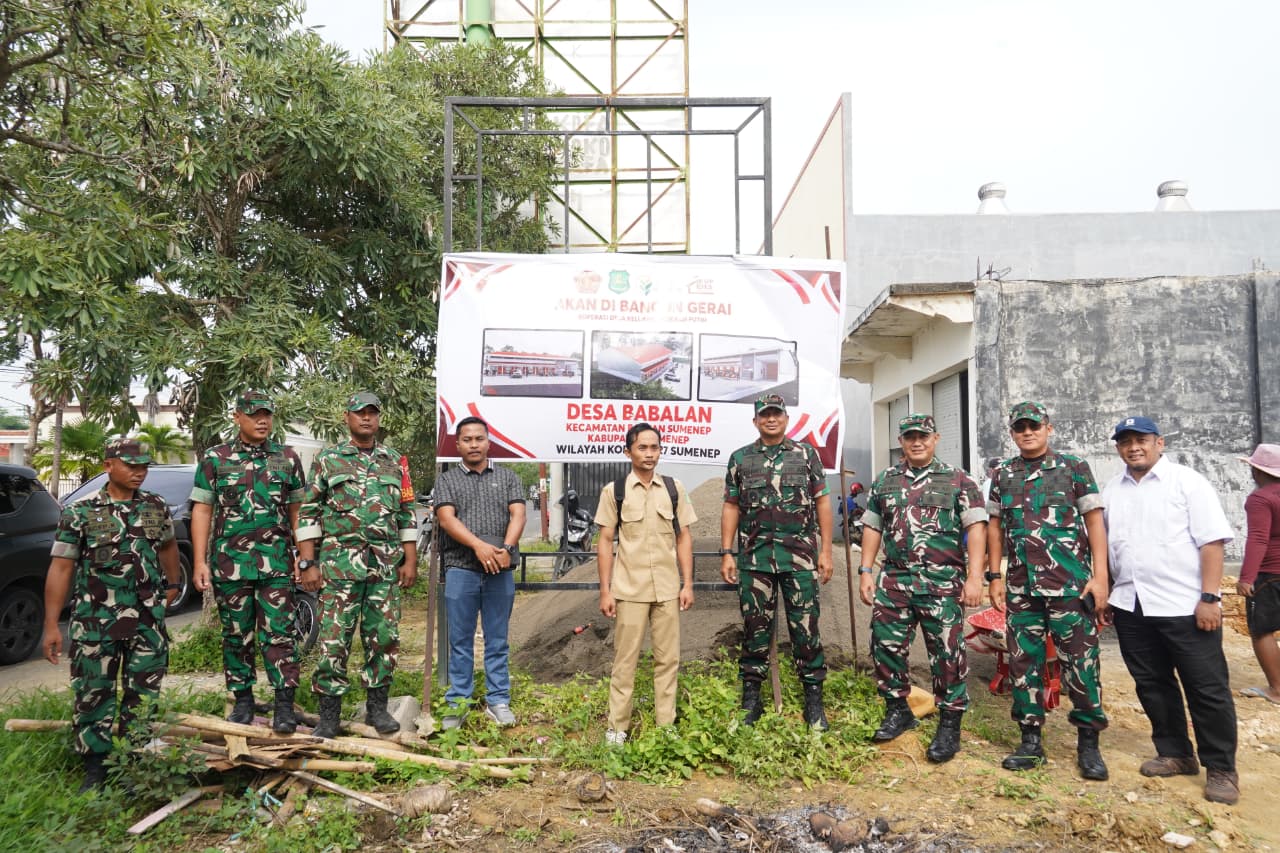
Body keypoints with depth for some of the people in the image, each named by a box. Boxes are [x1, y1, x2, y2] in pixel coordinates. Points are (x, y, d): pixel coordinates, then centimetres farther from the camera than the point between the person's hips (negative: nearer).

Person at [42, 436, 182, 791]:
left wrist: (173, 584, 23)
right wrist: (51, 624, -7)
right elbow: (61, 567, -4)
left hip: (149, 620, 2)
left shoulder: (156, 506, 6)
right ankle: (95, 766, 17)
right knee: (93, 693, 3)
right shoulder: (80, 512, -3)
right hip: (95, 620, -2)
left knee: (144, 695, 7)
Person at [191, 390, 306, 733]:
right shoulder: (215, 458, 4)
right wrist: (199, 562, -3)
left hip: (277, 564, 0)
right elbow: (202, 511, 3)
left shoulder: (287, 458, 7)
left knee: (280, 634, -3)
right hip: (229, 563, 0)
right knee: (236, 635, 10)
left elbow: (296, 511, 9)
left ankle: (285, 704, 3)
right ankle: (243, 700, 24)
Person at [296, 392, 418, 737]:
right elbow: (308, 513, 2)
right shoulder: (327, 459, 4)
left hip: (386, 566, 3)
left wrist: (410, 561, 6)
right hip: (339, 565, -2)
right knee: (333, 639, -1)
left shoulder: (395, 462, 11)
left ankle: (377, 707, 20)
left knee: (384, 638, 6)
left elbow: (408, 514, 12)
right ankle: (329, 715, 11)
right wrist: (308, 563, -5)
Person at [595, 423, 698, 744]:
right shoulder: (614, 491, -1)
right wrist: (605, 591, -4)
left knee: (668, 658, 8)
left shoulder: (674, 489, 5)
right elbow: (605, 542, 0)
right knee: (625, 659, 4)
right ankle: (617, 726, 15)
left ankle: (666, 724, 20)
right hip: (629, 590, -2)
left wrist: (687, 584, 3)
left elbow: (684, 538, 8)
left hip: (668, 589, 2)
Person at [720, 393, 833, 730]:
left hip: (800, 555, -1)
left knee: (805, 627, 2)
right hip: (754, 555, 1)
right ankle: (751, 696, 19)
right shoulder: (740, 458, 9)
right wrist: (726, 553, 1)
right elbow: (731, 508, 8)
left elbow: (822, 502, 5)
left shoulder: (806, 454, 6)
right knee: (755, 626, 7)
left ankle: (813, 697, 14)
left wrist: (826, 550, -1)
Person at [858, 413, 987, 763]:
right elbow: (872, 527, 15)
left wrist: (974, 577, -14)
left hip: (942, 584, -4)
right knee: (886, 645, 7)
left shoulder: (958, 481, 1)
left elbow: (976, 527, -6)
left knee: (947, 653, 0)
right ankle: (898, 711, 27)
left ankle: (950, 725, 14)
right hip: (894, 581, 4)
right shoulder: (884, 482, 12)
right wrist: (865, 571, 8)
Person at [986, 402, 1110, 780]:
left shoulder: (1074, 468, 1)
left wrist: (1100, 575, -9)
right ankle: (1031, 740, 19)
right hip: (1021, 588, 4)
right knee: (1023, 663, 7)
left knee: (1081, 662, 0)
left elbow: (1094, 521, -2)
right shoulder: (1003, 474, 10)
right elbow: (995, 527, 13)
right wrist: (994, 576, 8)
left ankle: (1088, 744, 15)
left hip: (1070, 585, -3)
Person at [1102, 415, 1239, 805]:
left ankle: (1221, 769, 15)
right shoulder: (1112, 490, 11)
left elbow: (1212, 541, -9)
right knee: (1152, 685, 13)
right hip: (1130, 608, 5)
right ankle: (1175, 754, 28)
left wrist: (1209, 598, -15)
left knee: (1207, 689, 3)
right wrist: (1105, 594, 11)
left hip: (1185, 606, -5)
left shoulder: (1187, 481, -4)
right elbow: (1103, 546, 15)